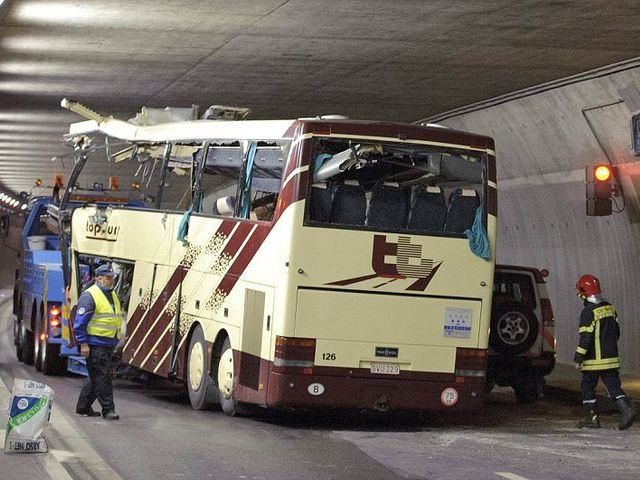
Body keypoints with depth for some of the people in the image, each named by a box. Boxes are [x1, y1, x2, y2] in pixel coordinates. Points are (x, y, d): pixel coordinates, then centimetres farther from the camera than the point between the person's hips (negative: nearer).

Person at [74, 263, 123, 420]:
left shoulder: (112, 295, 17)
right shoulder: (89, 296, -11)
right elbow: (80, 321, -15)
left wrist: (116, 339, 24)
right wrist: (83, 343, -19)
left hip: (108, 344, 9)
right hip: (95, 345, -9)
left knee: (95, 377, 14)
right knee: (101, 377, -8)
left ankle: (83, 407, 23)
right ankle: (108, 409, -5)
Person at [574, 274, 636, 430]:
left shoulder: (588, 311, -15)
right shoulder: (609, 307, 9)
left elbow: (585, 337, -18)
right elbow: (616, 331, 17)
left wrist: (578, 358, -13)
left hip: (594, 359, -7)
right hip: (611, 358, 7)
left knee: (588, 388, 6)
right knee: (614, 386, 5)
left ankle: (593, 418, 7)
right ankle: (626, 409, -14)